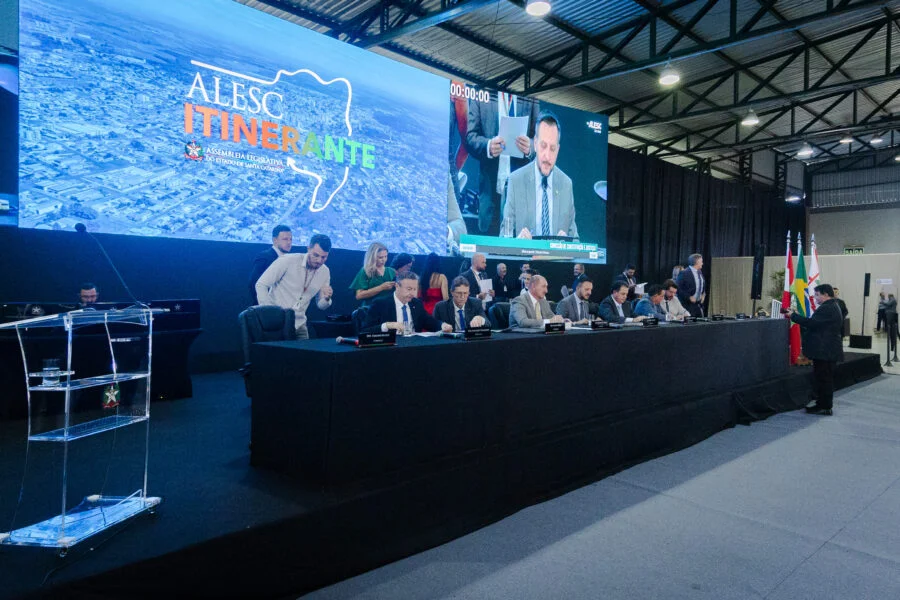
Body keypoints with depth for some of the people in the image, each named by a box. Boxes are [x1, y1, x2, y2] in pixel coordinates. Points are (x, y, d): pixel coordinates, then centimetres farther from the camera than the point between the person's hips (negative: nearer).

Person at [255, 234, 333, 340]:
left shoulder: (325, 272, 2)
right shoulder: (288, 261, -13)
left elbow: (321, 306, 10)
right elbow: (261, 285, -11)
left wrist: (326, 298, -13)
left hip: (299, 324, 4)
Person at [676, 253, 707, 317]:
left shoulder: (699, 272, 12)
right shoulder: (684, 273, -13)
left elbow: (703, 285, 27)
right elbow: (677, 288, -17)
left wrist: (703, 294, 9)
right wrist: (689, 297, -18)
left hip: (699, 304, 7)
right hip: (688, 305, -7)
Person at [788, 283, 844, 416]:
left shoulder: (827, 308, -18)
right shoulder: (832, 306, 17)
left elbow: (811, 322, -24)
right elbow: (815, 323, 15)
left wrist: (793, 315, -14)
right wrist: (797, 315, 8)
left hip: (824, 350, -11)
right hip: (828, 349, 11)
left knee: (823, 378, -4)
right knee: (824, 378, 15)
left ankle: (825, 407, 2)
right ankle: (823, 404, 22)